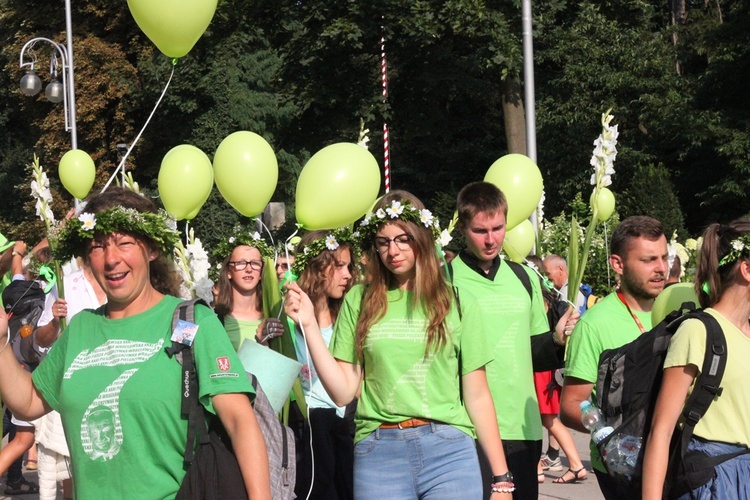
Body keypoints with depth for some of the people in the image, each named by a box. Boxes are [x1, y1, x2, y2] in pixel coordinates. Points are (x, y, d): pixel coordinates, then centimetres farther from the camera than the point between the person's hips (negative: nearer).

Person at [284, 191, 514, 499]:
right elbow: (343, 392, 4)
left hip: (448, 450, -1)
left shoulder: (455, 300, 5)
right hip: (377, 453, 1)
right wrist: (309, 324, -3)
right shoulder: (359, 301, 8)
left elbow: (477, 397, 6)